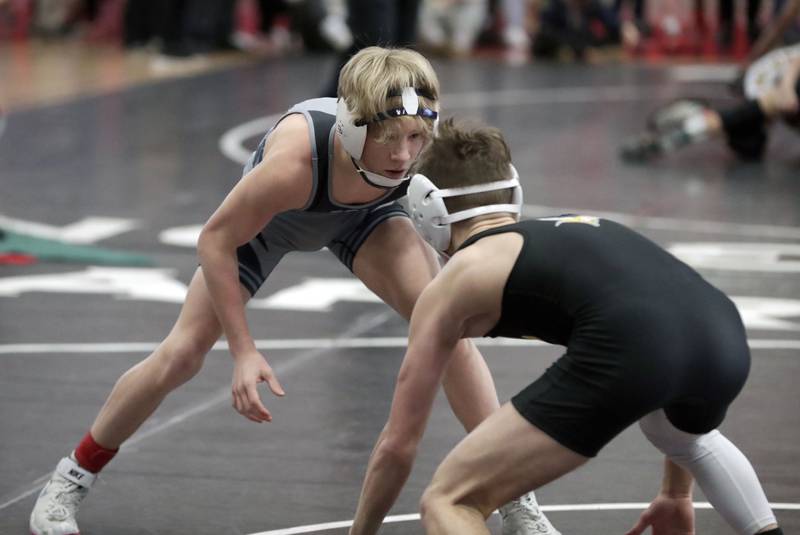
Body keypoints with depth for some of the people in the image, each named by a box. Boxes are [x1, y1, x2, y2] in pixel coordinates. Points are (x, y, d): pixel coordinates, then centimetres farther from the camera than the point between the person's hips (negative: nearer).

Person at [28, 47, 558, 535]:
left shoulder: (427, 150, -37)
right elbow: (216, 241, -31)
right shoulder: (293, 160, -47)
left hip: (363, 215, 2)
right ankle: (72, 477, 22)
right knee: (180, 355, -2)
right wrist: (244, 350, -30)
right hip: (267, 217, -2)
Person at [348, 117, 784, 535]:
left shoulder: (451, 283, 24)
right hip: (723, 334, 7)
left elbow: (398, 445, 27)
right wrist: (677, 495, 59)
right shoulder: (578, 230, 39)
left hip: (629, 349, -6)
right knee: (689, 435, 44)